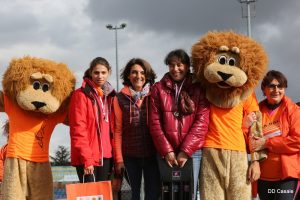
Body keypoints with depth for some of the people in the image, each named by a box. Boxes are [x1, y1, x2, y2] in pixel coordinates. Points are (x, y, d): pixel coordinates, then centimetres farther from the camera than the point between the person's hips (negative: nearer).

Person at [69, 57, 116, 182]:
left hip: (106, 156, 6)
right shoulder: (81, 95, -5)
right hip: (87, 158, -6)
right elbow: (78, 129, -11)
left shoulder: (109, 95, 15)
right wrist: (86, 159, -17)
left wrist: (116, 156, 8)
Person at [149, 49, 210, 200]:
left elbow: (202, 122, -4)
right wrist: (166, 150, -8)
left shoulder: (198, 89, 4)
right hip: (166, 152, 1)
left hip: (192, 151, -1)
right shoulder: (159, 88, 7)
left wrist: (186, 151, -11)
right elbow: (155, 122, 1)